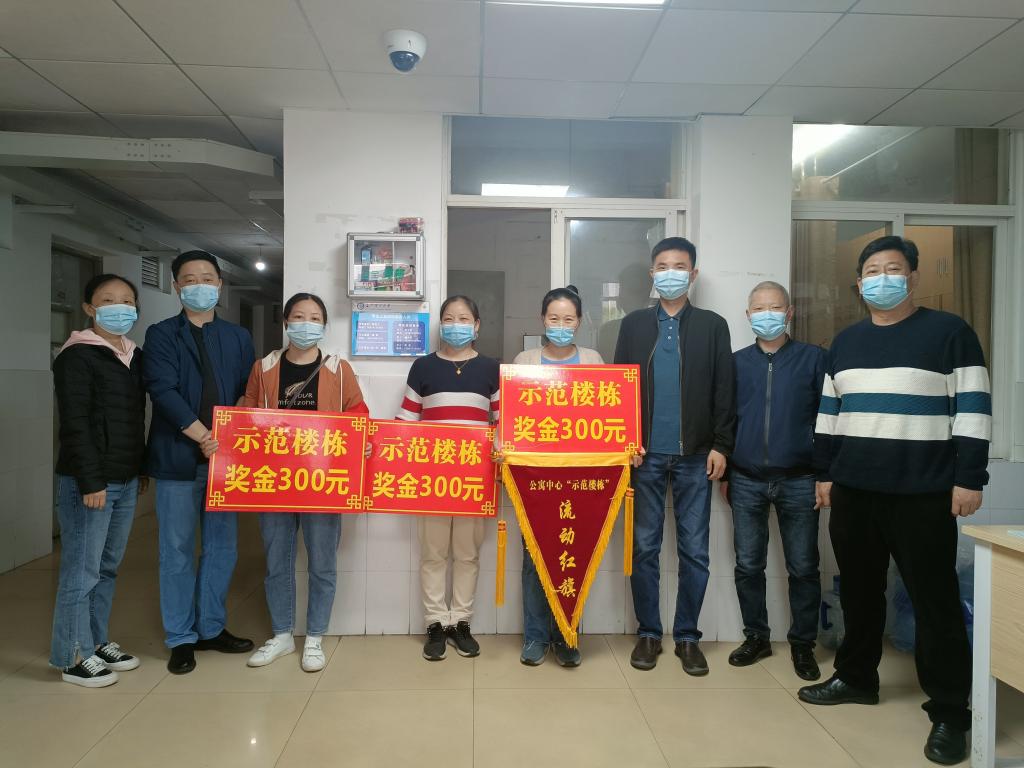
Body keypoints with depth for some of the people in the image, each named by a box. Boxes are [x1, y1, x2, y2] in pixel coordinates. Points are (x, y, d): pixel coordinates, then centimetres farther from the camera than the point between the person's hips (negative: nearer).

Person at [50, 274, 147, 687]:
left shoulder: (135, 356, 12)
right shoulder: (77, 357, -10)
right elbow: (74, 425, -15)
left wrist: (142, 468, 16)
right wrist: (90, 481, -18)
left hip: (125, 480, 7)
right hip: (88, 482, -7)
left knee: (108, 567, 16)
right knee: (81, 570, 1)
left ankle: (97, 642, 29)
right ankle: (73, 657, 14)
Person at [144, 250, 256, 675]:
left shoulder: (238, 336, 12)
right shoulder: (161, 334, 2)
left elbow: (250, 392, 8)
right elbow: (163, 391, -11)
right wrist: (204, 438, -18)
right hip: (178, 459, -3)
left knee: (222, 547, 10)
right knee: (177, 550, 5)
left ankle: (211, 628, 26)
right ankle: (181, 637, 19)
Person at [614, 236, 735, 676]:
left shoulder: (713, 326, 7)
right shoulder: (634, 324, 8)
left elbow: (724, 392, 4)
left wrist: (721, 445, -3)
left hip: (695, 457, 0)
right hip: (645, 455, 1)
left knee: (694, 552, 5)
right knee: (644, 548, 7)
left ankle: (687, 636, 20)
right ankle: (648, 633, 20)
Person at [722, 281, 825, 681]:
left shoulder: (814, 358, 1)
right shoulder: (736, 362, 7)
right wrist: (724, 473, 7)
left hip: (798, 481, -1)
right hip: (747, 481, 2)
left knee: (803, 568, 7)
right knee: (748, 565, 8)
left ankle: (803, 644, 23)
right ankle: (756, 636, 24)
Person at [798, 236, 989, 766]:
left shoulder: (950, 332, -1)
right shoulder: (845, 342, 13)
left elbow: (973, 410, -5)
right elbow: (828, 412, 15)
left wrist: (969, 479, -10)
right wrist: (824, 473, 12)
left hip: (922, 493, -4)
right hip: (852, 490, 5)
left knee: (934, 599, 1)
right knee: (858, 590, 14)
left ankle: (949, 712, 14)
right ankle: (856, 678, 29)